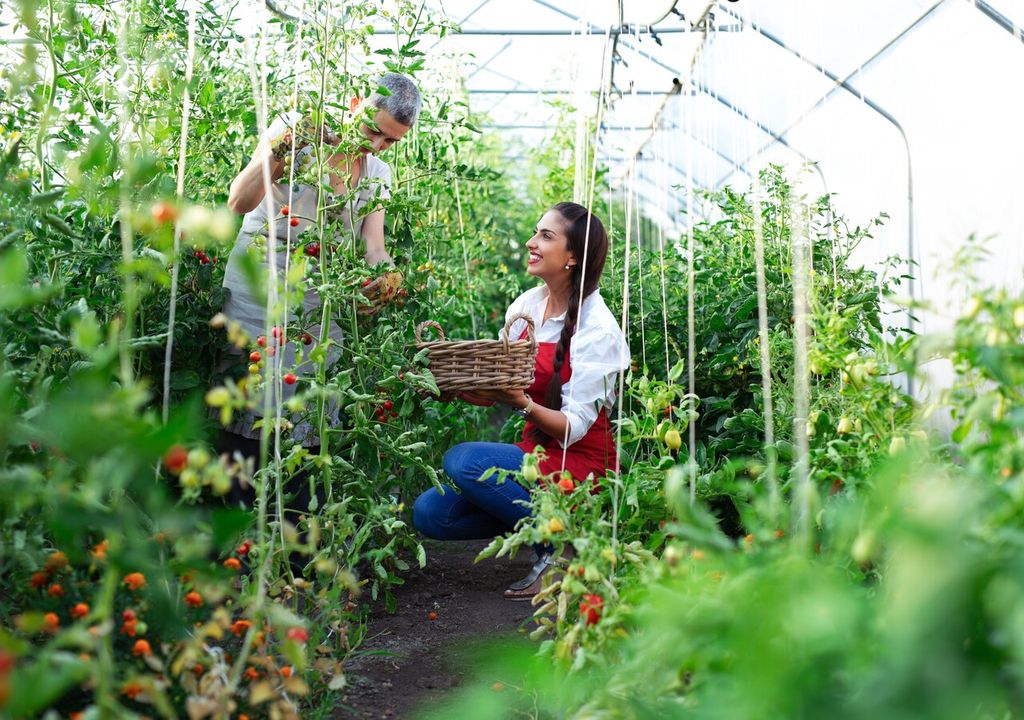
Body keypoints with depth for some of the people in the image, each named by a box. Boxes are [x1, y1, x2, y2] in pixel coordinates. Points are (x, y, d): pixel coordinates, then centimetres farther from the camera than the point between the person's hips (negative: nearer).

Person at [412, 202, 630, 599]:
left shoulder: (597, 329, -16)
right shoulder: (526, 305, 3)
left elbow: (573, 427, -18)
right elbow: (495, 389, 8)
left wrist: (522, 403, -35)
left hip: (580, 464, -7)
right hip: (535, 449, 7)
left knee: (463, 460, -27)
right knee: (429, 513, -9)